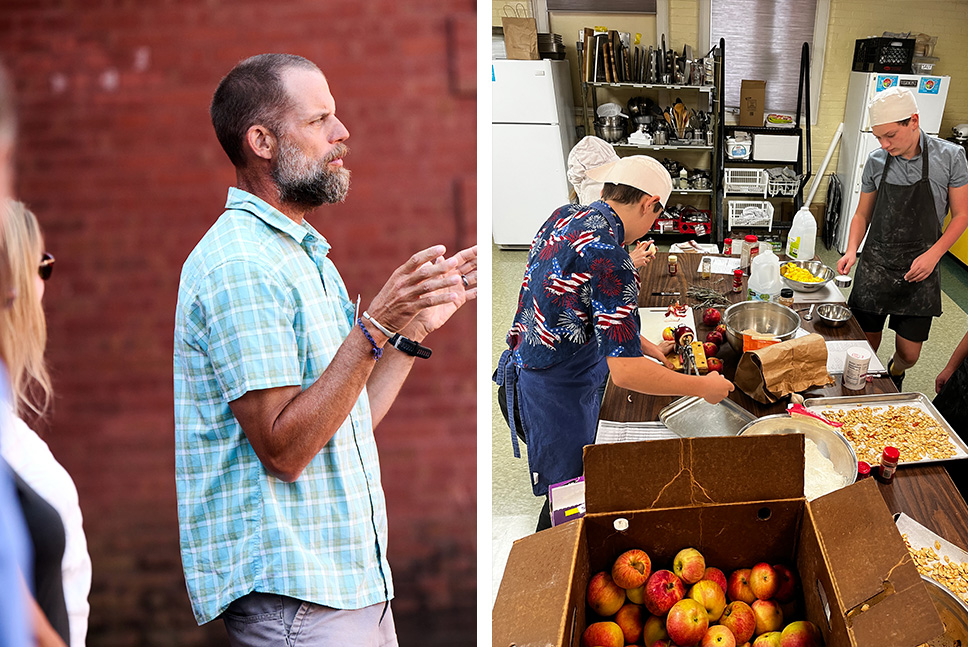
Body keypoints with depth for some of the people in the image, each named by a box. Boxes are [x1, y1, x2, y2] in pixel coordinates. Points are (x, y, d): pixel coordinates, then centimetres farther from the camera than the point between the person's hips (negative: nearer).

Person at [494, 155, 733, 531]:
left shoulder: (565, 217, 0)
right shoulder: (609, 260, -30)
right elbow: (625, 371, -30)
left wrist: (643, 346, 17)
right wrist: (704, 387, -18)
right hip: (556, 396, -9)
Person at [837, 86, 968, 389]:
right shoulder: (876, 162, -1)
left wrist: (933, 254, -14)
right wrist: (852, 250, -7)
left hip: (919, 271, -1)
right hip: (875, 265, 2)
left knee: (908, 354, 4)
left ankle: (894, 376, 38)